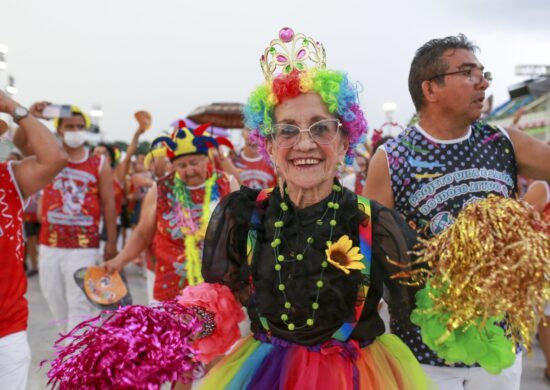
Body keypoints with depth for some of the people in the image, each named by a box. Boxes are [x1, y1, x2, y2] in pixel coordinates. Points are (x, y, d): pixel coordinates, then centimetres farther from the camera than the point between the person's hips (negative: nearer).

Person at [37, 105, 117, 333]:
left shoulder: (99, 165, 0)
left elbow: (108, 204, 2)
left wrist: (111, 242, -1)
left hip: (84, 247, -3)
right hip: (50, 245, 3)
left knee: (79, 304, -3)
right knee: (55, 301, 15)